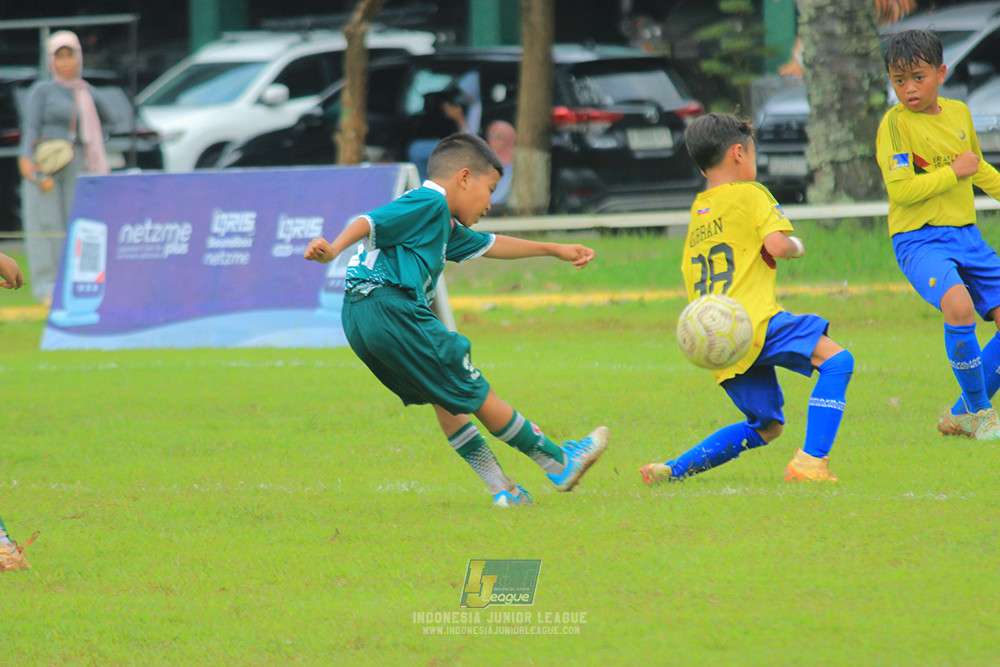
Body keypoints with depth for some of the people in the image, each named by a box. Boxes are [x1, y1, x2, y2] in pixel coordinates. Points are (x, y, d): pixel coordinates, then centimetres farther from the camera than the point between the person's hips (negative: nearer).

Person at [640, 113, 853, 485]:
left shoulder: (697, 212, 24)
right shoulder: (750, 194, 2)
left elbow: (691, 286, 26)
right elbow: (777, 245, -11)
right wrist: (795, 245, 9)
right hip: (751, 321, -8)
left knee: (766, 426, 16)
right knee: (836, 360, -14)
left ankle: (673, 470, 13)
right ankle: (810, 461, -26)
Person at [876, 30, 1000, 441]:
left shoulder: (959, 113, 11)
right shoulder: (895, 123, -9)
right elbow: (900, 190, -17)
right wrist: (954, 172, -13)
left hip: (966, 236, 7)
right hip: (920, 239, -7)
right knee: (958, 305, -32)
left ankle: (961, 415, 14)